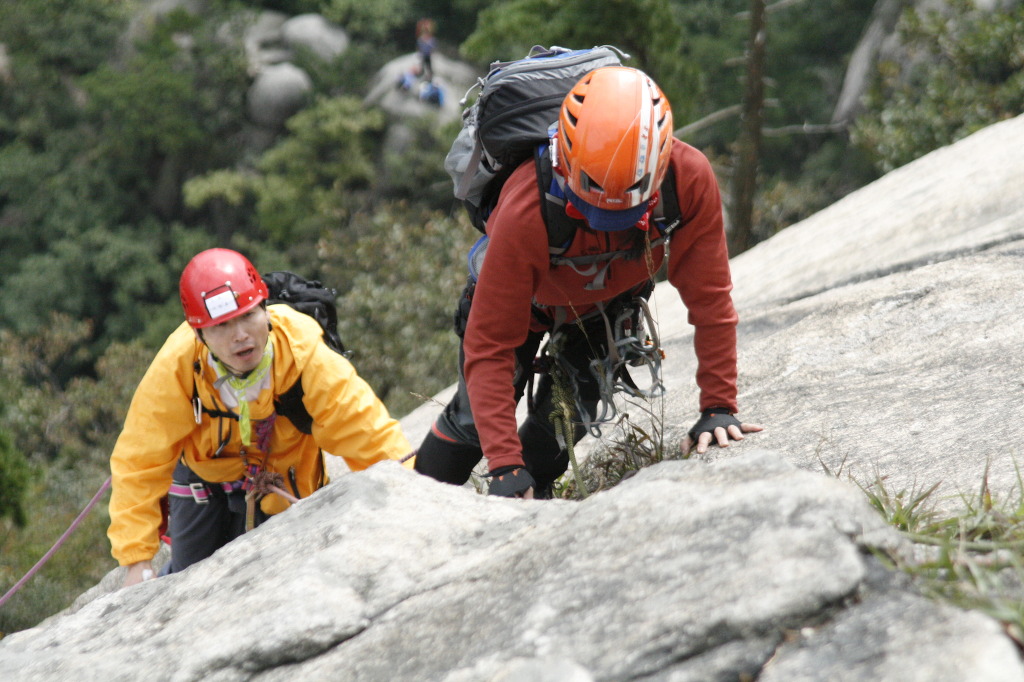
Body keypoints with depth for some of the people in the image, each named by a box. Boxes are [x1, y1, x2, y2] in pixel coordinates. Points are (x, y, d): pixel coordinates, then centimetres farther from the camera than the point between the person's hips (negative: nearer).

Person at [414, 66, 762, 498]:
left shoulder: (689, 180, -41)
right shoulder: (524, 216, -47)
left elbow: (710, 299, -28)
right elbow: (489, 348, -41)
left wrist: (718, 407, -30)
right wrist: (504, 465, -47)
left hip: (610, 297, 2)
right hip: (528, 297, -2)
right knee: (476, 418, -1)